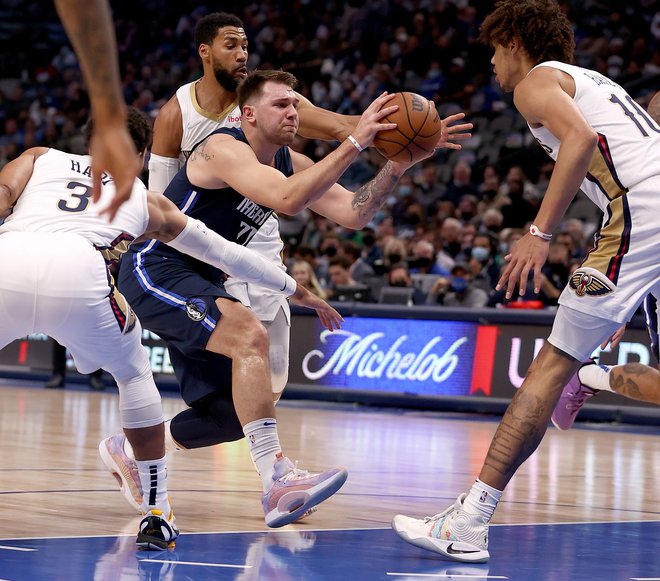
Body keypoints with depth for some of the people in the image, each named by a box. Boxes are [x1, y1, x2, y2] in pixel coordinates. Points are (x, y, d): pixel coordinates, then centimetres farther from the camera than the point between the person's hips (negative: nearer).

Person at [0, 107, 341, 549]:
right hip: (76, 270, 0)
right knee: (134, 373, 26)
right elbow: (227, 255, 41)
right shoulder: (147, 201, 34)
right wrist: (300, 291, 51)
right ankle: (157, 513, 23)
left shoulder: (41, 157, 35)